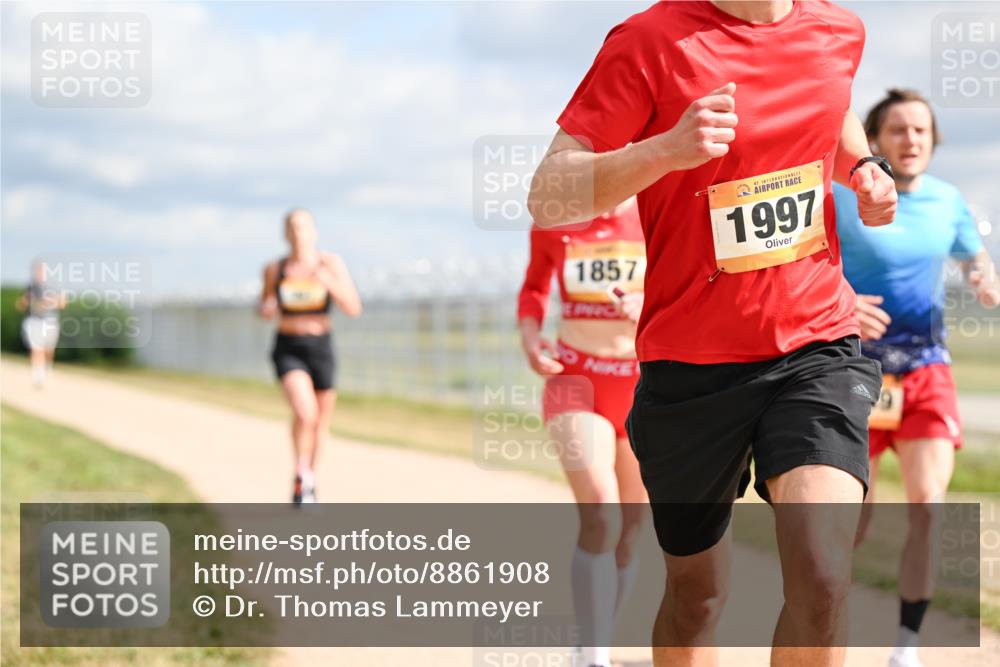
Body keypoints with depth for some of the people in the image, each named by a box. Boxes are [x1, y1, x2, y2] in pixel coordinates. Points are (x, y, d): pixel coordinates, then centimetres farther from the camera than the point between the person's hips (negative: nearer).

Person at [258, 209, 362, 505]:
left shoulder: (331, 264, -6)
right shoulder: (275, 269, -2)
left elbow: (354, 309, -10)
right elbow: (265, 310, 13)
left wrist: (329, 283, -26)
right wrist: (267, 309, -12)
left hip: (321, 349, 1)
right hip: (288, 350, -1)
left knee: (321, 421, 13)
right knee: (305, 412, -25)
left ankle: (308, 482, 39)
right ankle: (302, 475, -3)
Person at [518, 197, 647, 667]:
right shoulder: (553, 222, 0)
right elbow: (534, 287, 17)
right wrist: (529, 334, -3)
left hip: (648, 385, 1)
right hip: (577, 380, -1)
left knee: (629, 531, 8)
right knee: (600, 519, -21)